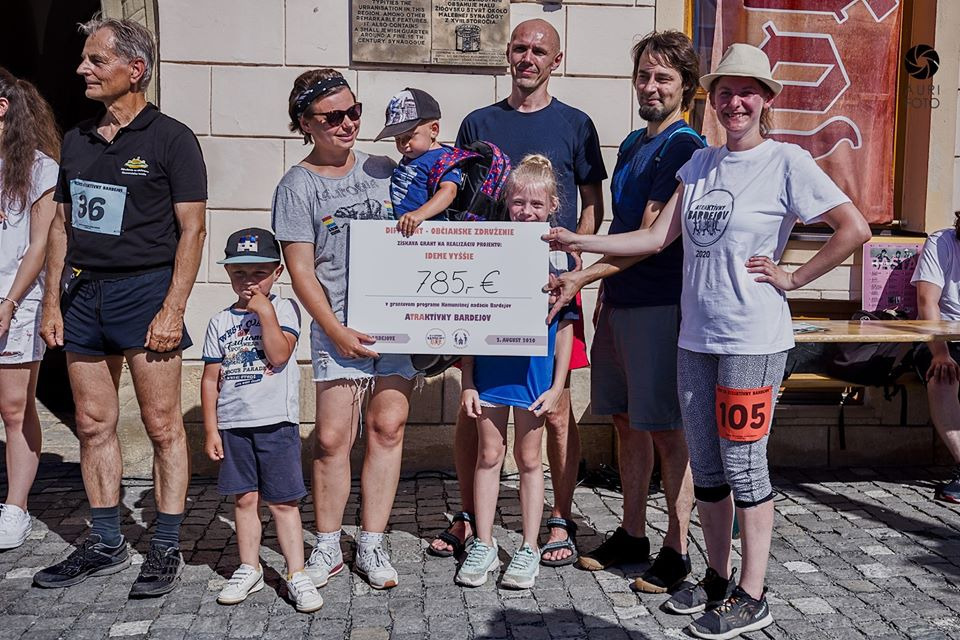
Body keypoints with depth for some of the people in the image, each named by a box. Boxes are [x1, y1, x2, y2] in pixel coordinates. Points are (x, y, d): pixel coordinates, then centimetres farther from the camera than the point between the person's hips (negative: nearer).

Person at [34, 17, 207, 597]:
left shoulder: (171, 138, -4)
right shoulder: (77, 141, 14)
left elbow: (192, 229, -8)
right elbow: (63, 225, 18)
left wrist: (173, 310, -15)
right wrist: (53, 301, 11)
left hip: (145, 288, -6)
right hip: (84, 292, 7)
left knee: (163, 425, -1)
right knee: (94, 424, 10)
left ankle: (167, 549, 9)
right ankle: (107, 545, 23)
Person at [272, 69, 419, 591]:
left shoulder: (383, 169, 13)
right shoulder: (298, 185, 1)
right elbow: (301, 272, -3)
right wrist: (337, 332, -12)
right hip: (338, 326, -3)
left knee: (387, 428, -1)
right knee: (332, 438, -5)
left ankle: (371, 546, 12)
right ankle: (327, 548, 13)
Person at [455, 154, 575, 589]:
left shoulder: (558, 256, -3)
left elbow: (564, 325, 0)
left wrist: (557, 385, -3)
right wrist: (467, 381, 0)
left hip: (535, 371, -1)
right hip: (490, 369, 1)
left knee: (529, 459, 9)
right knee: (489, 455, 10)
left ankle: (529, 549, 22)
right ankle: (483, 545, 22)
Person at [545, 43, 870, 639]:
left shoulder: (787, 161, -5)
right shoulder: (700, 163, 12)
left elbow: (855, 229, -10)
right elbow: (656, 238, 8)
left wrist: (792, 278, -9)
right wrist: (576, 242, 3)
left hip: (753, 340, -6)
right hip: (696, 338, 6)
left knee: (744, 465, 0)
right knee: (705, 465, 13)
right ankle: (717, 578, 28)